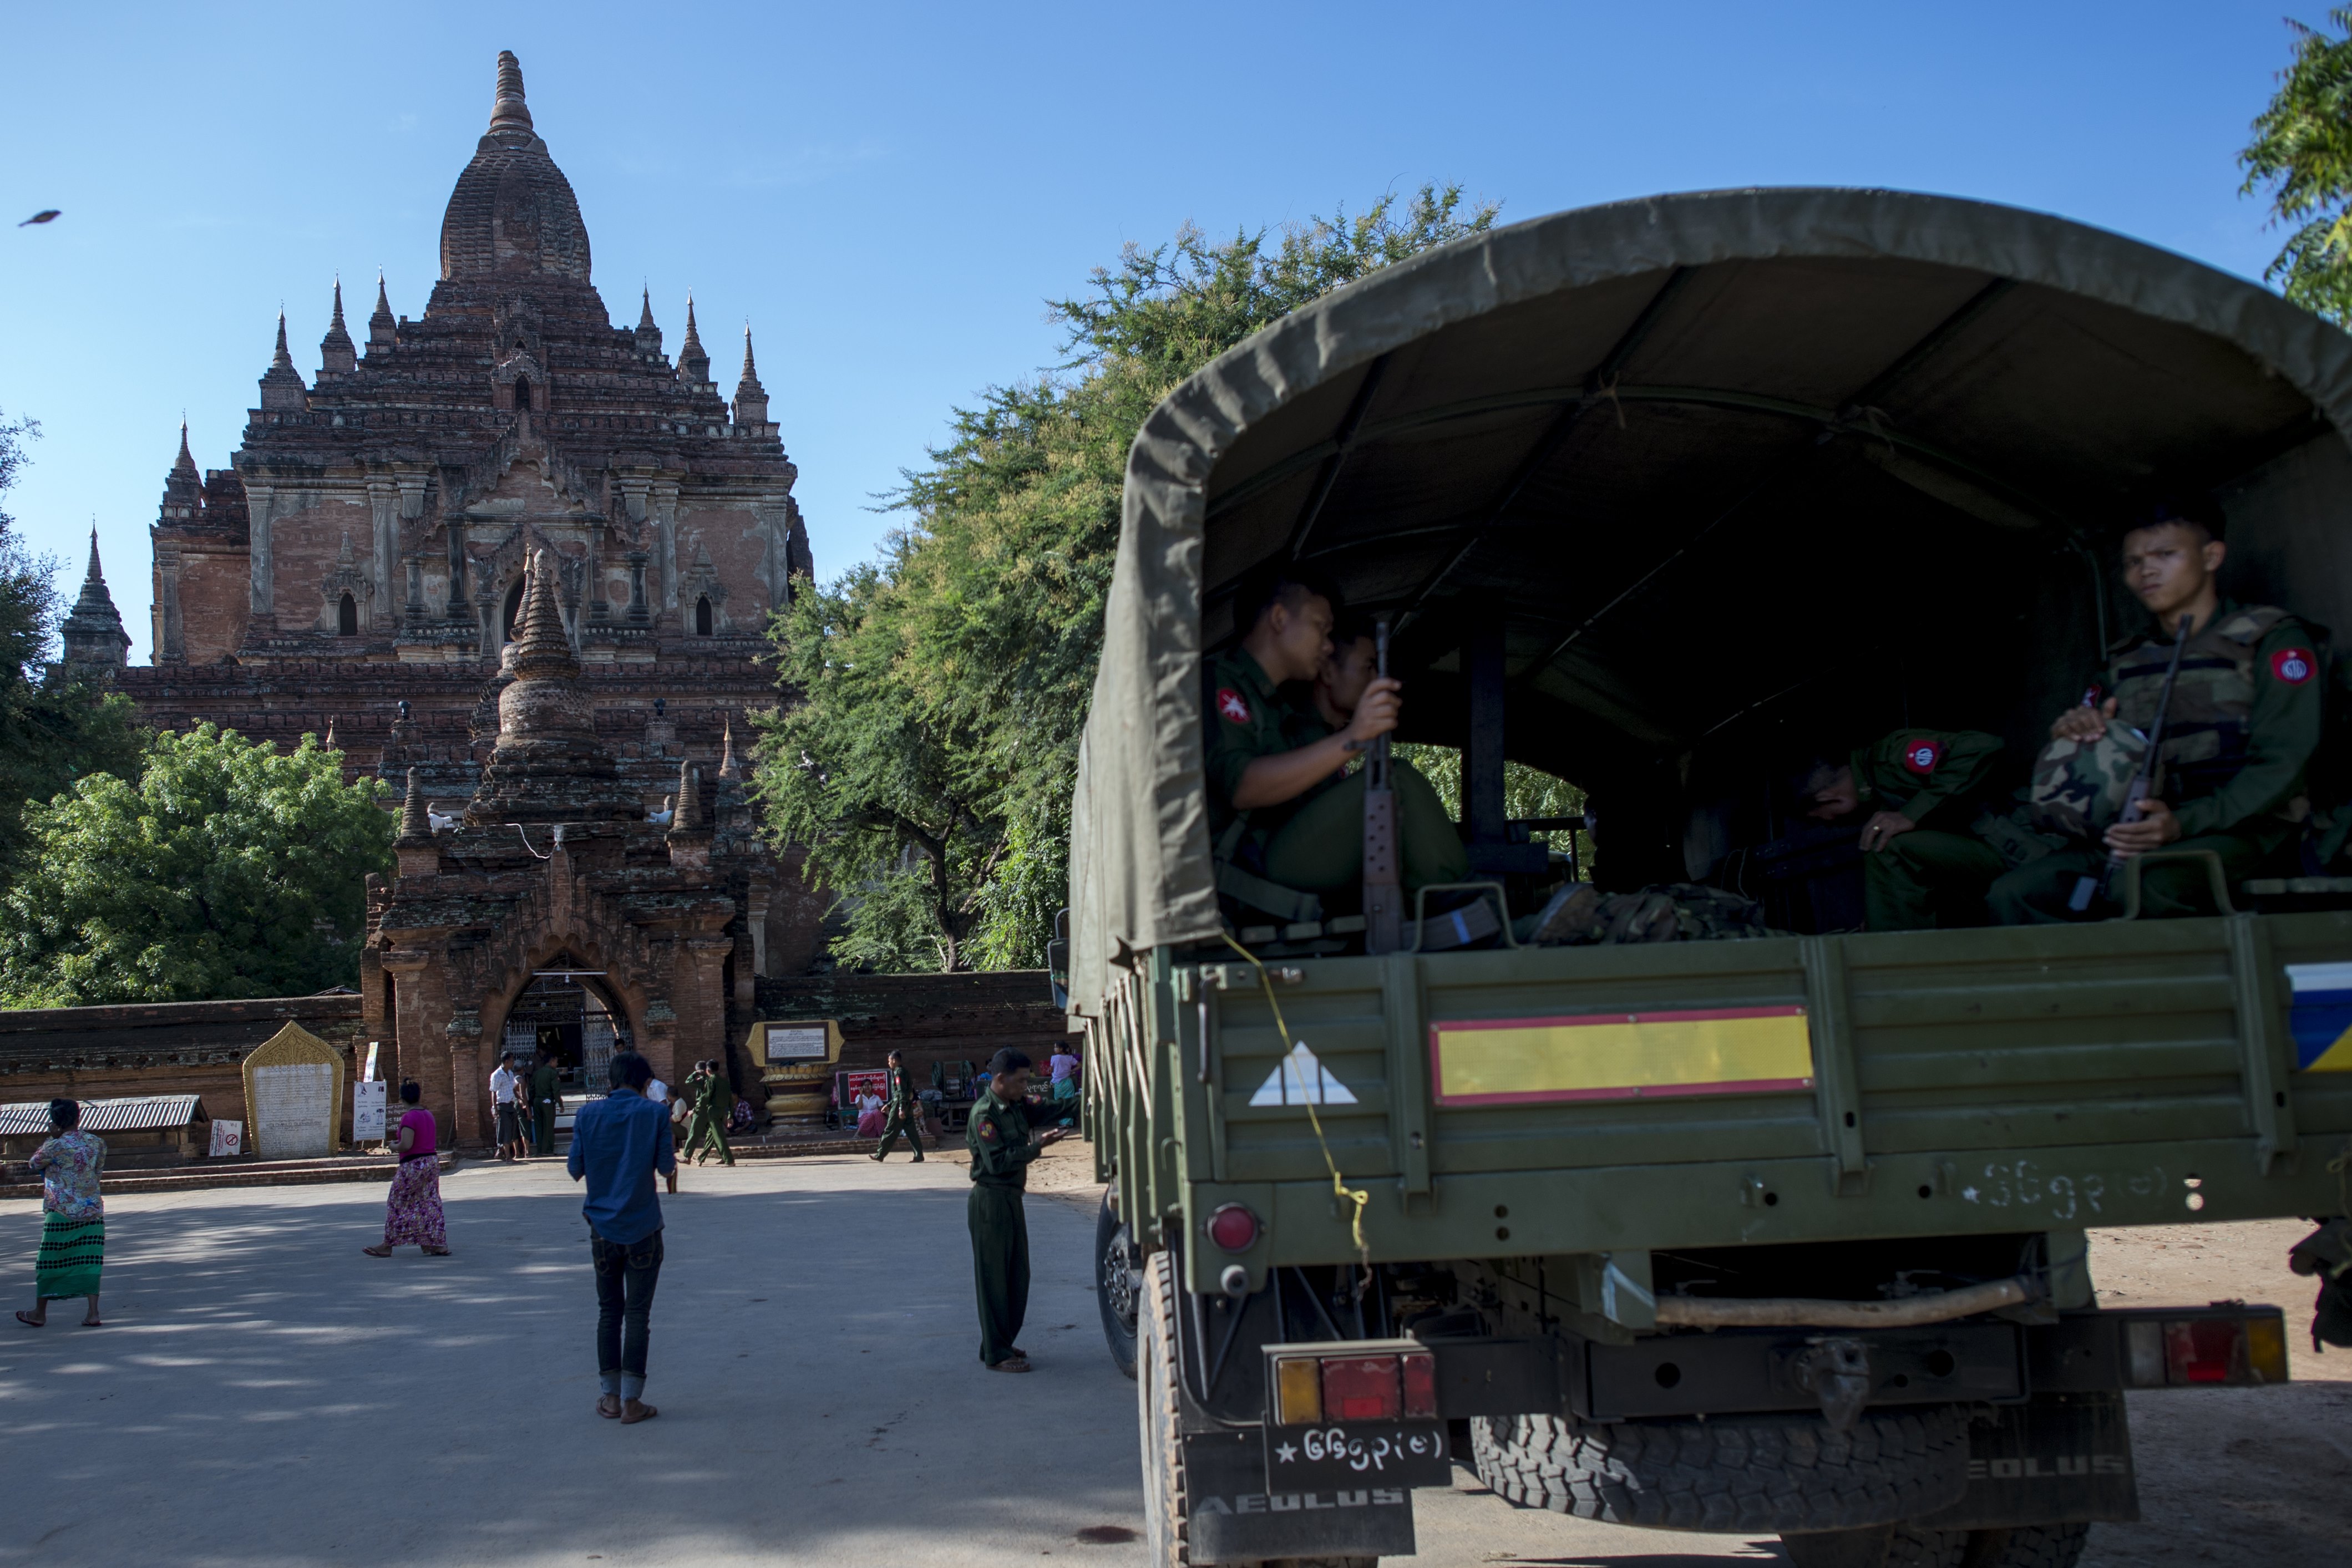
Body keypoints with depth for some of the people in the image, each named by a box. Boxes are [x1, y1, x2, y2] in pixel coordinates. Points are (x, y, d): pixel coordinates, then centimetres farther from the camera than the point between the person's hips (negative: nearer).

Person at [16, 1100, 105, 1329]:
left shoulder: (56, 1146, -13)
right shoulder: (96, 1142, 1)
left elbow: (35, 1163, 5)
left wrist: (53, 1137, 5)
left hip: (61, 1213, -4)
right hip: (93, 1211, 4)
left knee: (49, 1263, 10)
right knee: (89, 1262, 5)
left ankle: (40, 1313, 22)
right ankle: (93, 1313, -2)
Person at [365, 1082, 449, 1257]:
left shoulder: (409, 1117, -16)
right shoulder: (428, 1115, 10)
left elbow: (406, 1145, -25)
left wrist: (394, 1147, -4)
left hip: (413, 1166, -8)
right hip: (432, 1161, 8)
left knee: (398, 1204, 2)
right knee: (431, 1203, 9)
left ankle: (387, 1246, 9)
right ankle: (439, 1244, 7)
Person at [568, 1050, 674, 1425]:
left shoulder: (588, 1114, 0)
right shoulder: (654, 1113, -7)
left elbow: (575, 1169, 1)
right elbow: (666, 1166, -5)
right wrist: (673, 1161, 16)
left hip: (603, 1228, 2)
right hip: (642, 1229, -2)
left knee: (608, 1311, 13)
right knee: (638, 1315, 3)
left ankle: (610, 1397, 16)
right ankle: (631, 1401, 3)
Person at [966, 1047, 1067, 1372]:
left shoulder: (1016, 1106, 10)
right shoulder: (984, 1114, -17)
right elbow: (997, 1162, -24)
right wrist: (1036, 1146, -25)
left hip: (1012, 1199, 9)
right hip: (990, 1201, -9)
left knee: (1018, 1275, 14)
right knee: (994, 1278, -2)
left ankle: (1003, 1343, 25)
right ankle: (995, 1354, 4)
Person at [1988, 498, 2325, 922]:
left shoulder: (2272, 640, 6)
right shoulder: (2127, 664, 23)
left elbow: (2281, 765, -7)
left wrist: (2183, 823, -22)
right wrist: (2069, 736, -6)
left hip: (2238, 830, -5)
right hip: (2140, 833, 5)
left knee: (2145, 885, -39)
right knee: (2012, 893, -22)